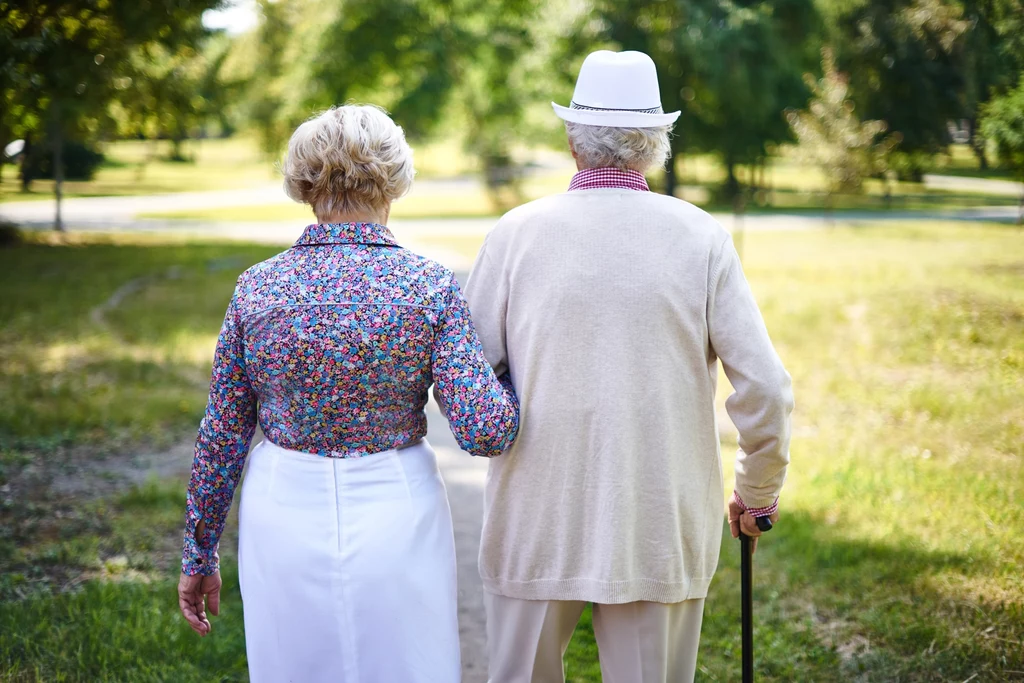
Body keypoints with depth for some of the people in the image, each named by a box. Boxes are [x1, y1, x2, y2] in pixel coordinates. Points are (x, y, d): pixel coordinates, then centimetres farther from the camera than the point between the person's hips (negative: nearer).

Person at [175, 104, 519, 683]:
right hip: (394, 519, -2)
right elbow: (485, 432, -15)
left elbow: (221, 437, 0)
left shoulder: (258, 288, -4)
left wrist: (200, 554, 10)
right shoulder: (430, 287, -10)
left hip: (284, 519, 2)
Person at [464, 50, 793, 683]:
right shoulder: (702, 237, -3)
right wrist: (759, 493, 11)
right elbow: (766, 389, -5)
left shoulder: (518, 232, -5)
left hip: (537, 519, 0)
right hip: (662, 528, 0)